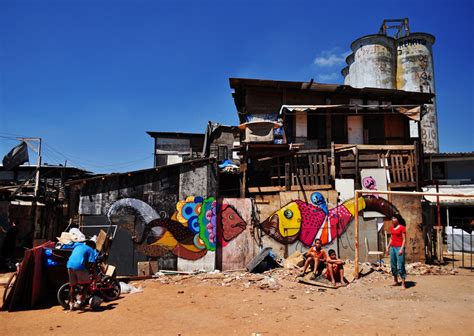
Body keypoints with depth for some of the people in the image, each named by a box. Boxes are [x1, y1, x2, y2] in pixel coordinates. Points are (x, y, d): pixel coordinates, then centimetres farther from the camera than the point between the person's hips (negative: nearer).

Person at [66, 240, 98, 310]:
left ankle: (71, 304, 20)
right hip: (79, 267, -5)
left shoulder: (77, 246, 30)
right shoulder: (90, 250, 12)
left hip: (70, 266, 5)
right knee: (87, 283, 13)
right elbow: (91, 262, 1)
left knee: (72, 285, 20)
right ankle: (79, 301, 3)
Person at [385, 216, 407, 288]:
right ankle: (395, 281, 21)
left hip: (399, 248, -7)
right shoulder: (392, 228, 13)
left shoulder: (402, 228, -8)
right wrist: (388, 247, 16)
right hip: (392, 247, 7)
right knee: (393, 265, 11)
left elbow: (404, 239, -10)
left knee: (400, 265, -8)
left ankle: (403, 283, -3)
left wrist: (402, 249, -18)